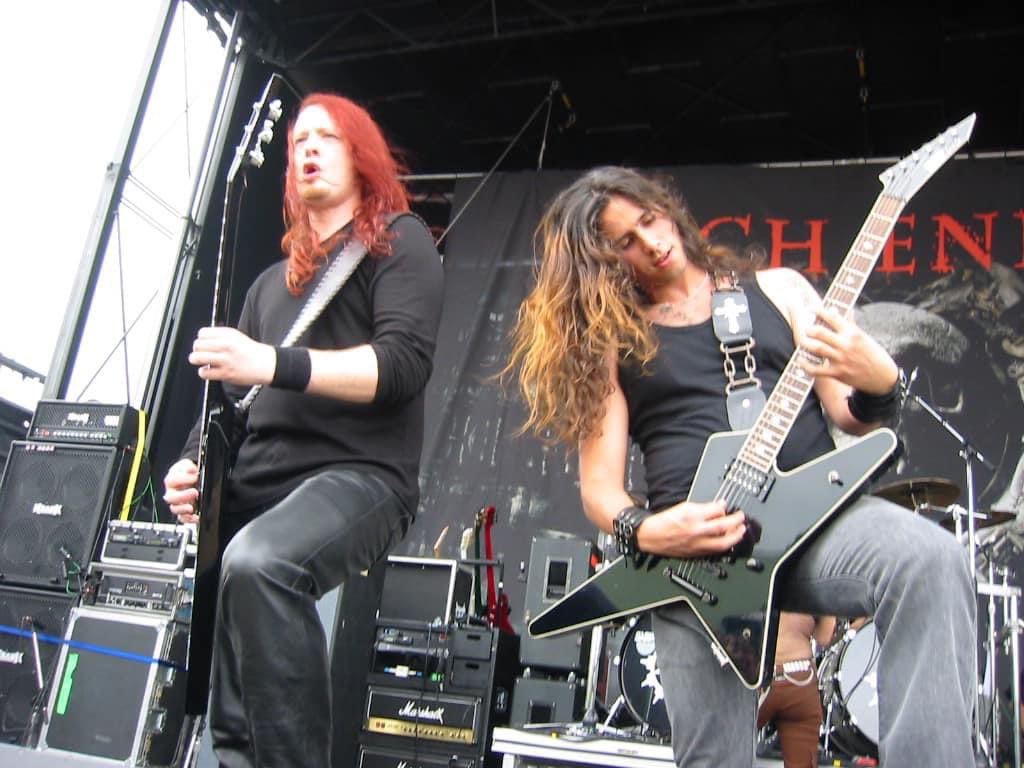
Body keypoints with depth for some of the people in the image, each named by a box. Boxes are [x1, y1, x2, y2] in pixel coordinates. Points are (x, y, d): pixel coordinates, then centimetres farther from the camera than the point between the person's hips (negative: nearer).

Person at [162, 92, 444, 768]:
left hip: (360, 474, -7)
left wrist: (275, 364, -23)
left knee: (257, 563, -35)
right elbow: (230, 386, 26)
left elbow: (405, 363, -11)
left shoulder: (398, 238, 6)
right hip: (257, 485, 8)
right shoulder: (273, 281, 27)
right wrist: (194, 462, 5)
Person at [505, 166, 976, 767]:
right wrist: (643, 533, -14)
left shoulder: (778, 288, 15)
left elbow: (850, 417, 11)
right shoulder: (608, 340, 13)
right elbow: (599, 484, 7)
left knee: (933, 560, -30)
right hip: (691, 550, 0)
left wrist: (878, 384, -12)